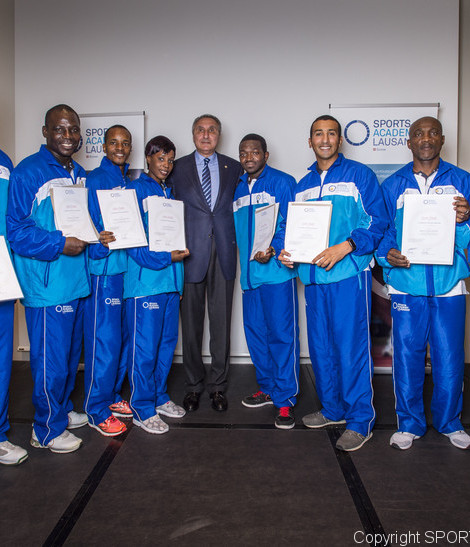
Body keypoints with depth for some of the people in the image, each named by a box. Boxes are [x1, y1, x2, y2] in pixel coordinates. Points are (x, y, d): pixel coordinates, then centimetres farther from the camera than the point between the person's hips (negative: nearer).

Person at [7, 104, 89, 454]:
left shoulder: (80, 174, 13)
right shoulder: (27, 173, -11)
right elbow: (15, 230, -15)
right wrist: (59, 244, -23)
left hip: (77, 280, 8)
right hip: (46, 284, -8)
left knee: (71, 354, 19)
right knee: (51, 359, 1)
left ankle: (62, 410, 39)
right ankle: (48, 430, 20)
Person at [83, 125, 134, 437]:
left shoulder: (131, 182, 16)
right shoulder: (94, 180, -4)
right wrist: (100, 244, -27)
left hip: (129, 268, 7)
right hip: (104, 270, -7)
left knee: (123, 337, 13)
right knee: (104, 339, -4)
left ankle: (112, 396, 29)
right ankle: (97, 410, 11)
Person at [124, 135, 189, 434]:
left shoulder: (171, 193, 18)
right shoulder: (135, 189, -3)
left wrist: (179, 255, 7)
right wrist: (164, 257, -18)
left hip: (172, 278, 7)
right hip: (146, 278, -7)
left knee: (168, 341, 12)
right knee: (145, 346, -3)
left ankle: (159, 397, 28)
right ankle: (143, 409, 11)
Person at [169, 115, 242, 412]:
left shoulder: (234, 167, 12)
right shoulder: (178, 167, 8)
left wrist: (233, 240, 0)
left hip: (224, 250, 1)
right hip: (190, 251, -1)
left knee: (221, 320, 5)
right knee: (192, 321, 5)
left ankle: (218, 385, 18)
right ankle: (194, 384, 19)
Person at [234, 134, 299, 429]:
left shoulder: (282, 182, -1)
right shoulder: (239, 189, 18)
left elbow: (291, 224, -10)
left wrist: (273, 250, -23)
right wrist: (246, 258, 8)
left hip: (277, 270, -6)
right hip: (249, 272, 7)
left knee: (282, 333, -3)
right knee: (255, 331, 12)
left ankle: (286, 399, 7)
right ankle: (268, 388, 28)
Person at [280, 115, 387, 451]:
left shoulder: (359, 175, 1)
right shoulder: (303, 186, 18)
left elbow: (378, 221, -6)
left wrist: (344, 247, -19)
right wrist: (287, 251, 1)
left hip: (349, 274, -6)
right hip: (313, 275, 6)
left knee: (352, 347, -4)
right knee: (320, 346, 12)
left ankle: (360, 421, 9)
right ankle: (332, 409, 28)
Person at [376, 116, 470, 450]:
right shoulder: (393, 185, 9)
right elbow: (381, 229, 8)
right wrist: (388, 254, -12)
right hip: (406, 282, 0)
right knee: (407, 354, 5)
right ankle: (410, 423, 22)